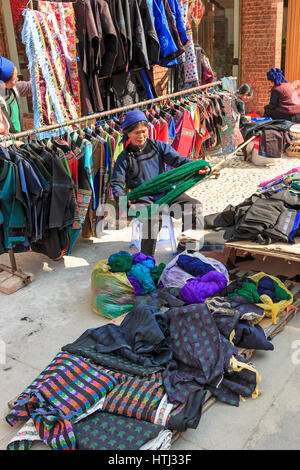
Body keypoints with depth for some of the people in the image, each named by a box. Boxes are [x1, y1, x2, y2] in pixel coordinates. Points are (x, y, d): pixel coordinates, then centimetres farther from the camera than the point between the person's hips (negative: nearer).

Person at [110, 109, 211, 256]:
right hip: (142, 198, -4)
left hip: (165, 192, 4)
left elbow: (177, 160, 1)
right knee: (154, 217, -35)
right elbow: (116, 183, 1)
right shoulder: (124, 158, 4)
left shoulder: (159, 146, 10)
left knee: (194, 206, -14)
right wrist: (121, 197, -22)